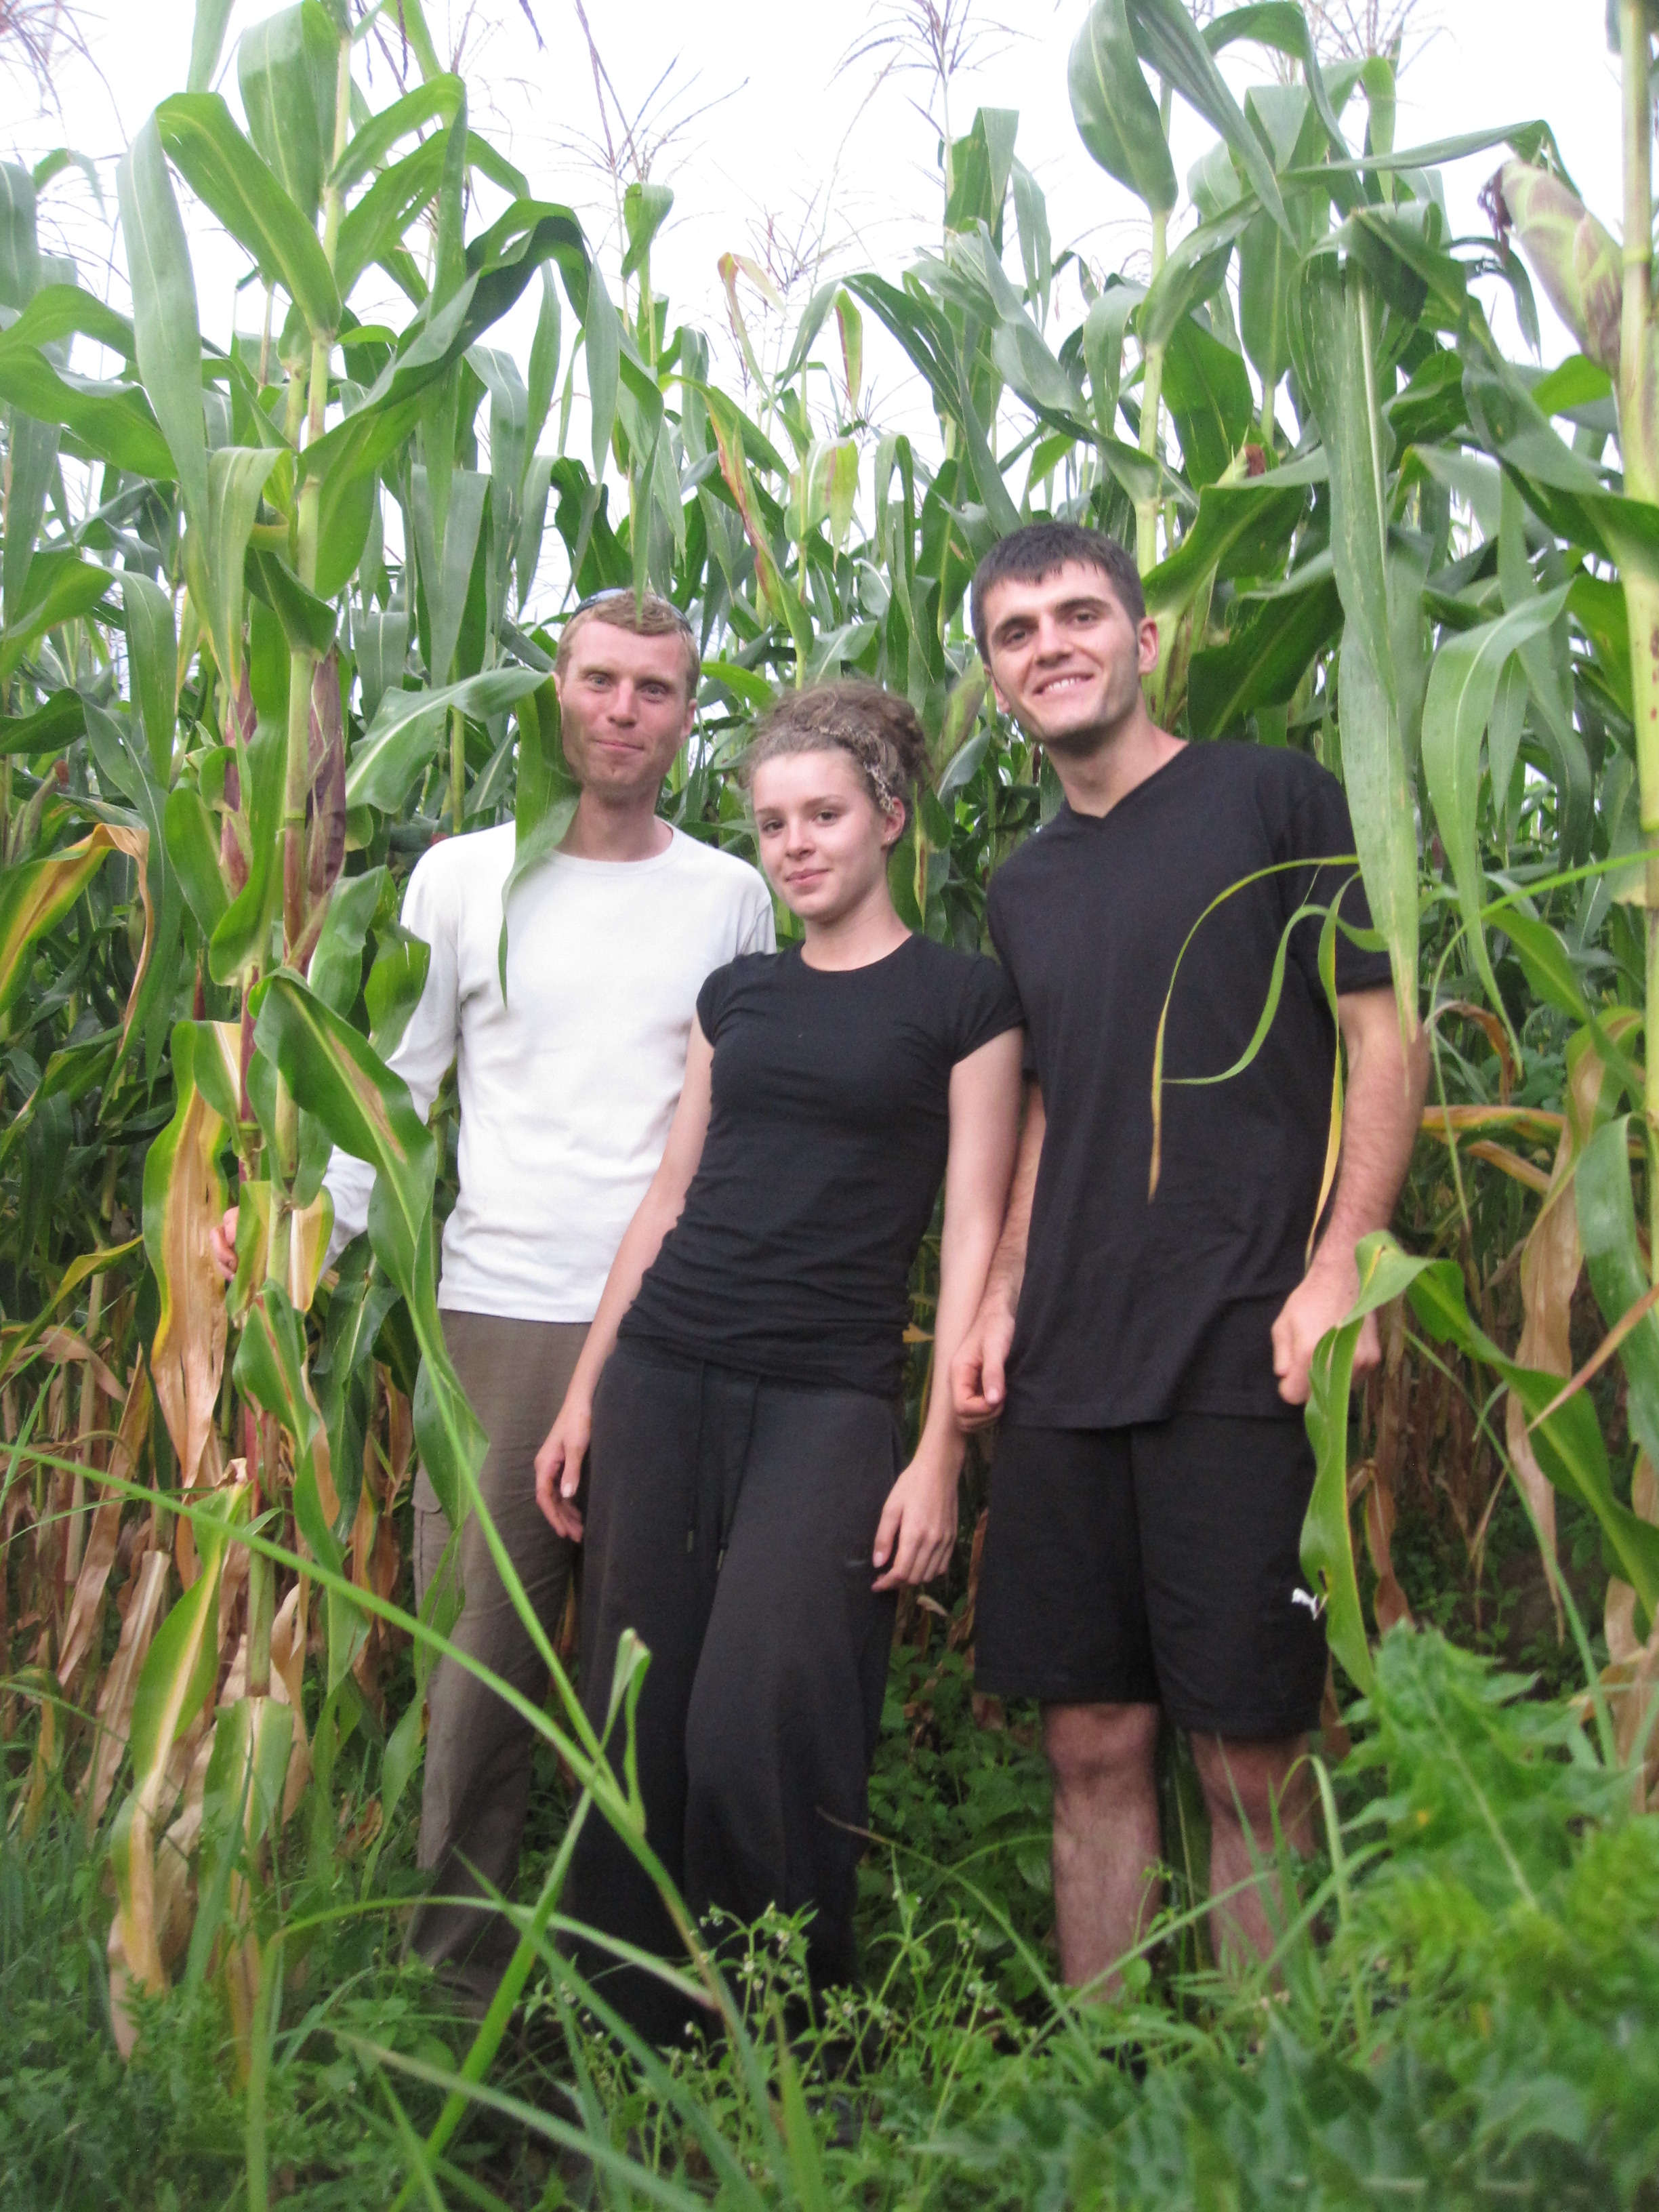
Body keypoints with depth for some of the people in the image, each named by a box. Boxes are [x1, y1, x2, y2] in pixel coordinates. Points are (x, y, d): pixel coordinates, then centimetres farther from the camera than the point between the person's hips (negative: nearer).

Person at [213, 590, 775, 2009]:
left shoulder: (731, 896, 9)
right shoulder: (465, 876, 7)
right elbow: (392, 1087, 7)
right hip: (500, 1311, 0)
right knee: (476, 1644, 2)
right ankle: (458, 1966, 19)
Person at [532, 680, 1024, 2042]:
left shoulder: (961, 997, 2)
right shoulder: (736, 995, 15)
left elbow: (972, 1233, -3)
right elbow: (670, 1197, 15)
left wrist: (941, 1455, -9)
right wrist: (584, 1393, 11)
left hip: (830, 1398, -4)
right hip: (663, 1378, 5)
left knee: (758, 1727, -9)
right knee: (636, 1724, 6)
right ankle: (632, 2034, 23)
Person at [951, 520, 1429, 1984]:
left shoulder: (1275, 798, 1)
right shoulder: (1024, 886, 18)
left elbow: (1388, 1045, -3)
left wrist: (1338, 1270, -13)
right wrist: (1003, 1300, 10)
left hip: (1240, 1360, -5)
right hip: (1066, 1374, 6)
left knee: (1249, 1759, 0)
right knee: (1093, 1744, 10)